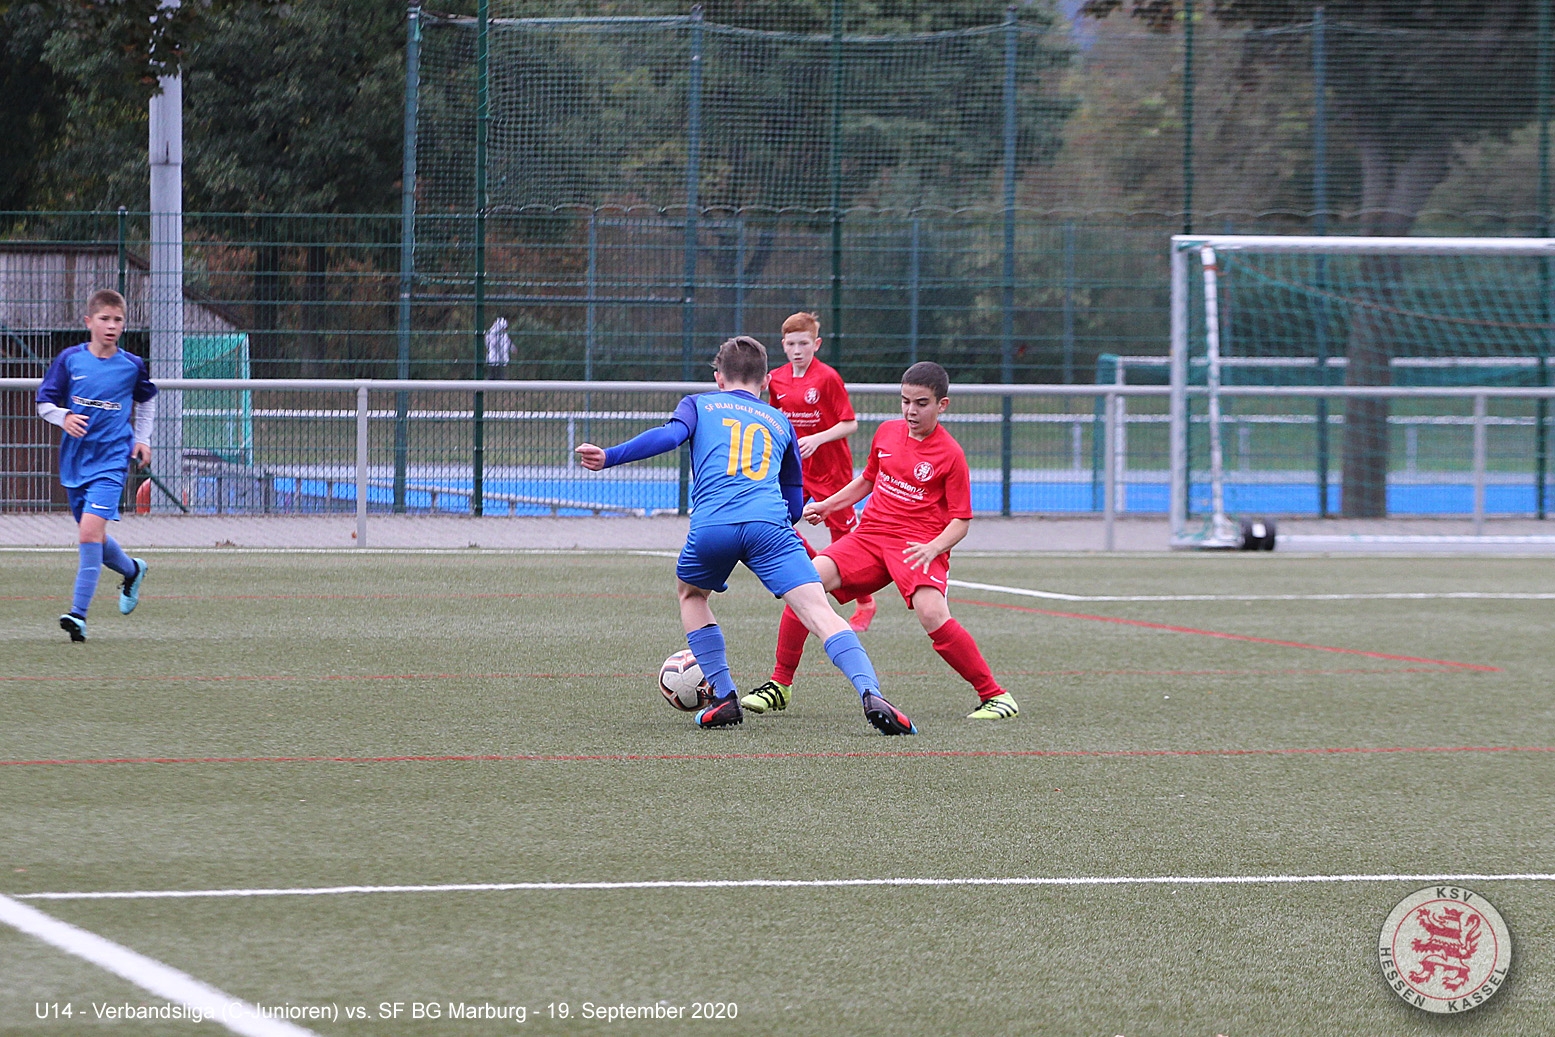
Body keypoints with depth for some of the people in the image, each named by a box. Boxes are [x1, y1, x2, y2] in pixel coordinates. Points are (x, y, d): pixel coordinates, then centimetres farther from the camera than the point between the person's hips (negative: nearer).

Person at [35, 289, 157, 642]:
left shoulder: (132, 365, 1)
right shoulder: (70, 359, -1)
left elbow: (147, 400, 21)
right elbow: (44, 403, 5)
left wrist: (142, 438, 13)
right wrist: (64, 418, -15)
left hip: (110, 461, -3)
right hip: (74, 460, 3)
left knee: (91, 530, -19)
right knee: (93, 537, 13)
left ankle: (78, 613, -20)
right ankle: (132, 571, 45)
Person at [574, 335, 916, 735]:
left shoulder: (699, 405, 25)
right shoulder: (779, 422, 31)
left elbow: (670, 435, 3)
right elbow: (795, 503, 34)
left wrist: (609, 457, 2)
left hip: (711, 525, 0)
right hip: (770, 524, 0)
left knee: (690, 594, 30)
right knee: (819, 612, -11)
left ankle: (724, 698, 20)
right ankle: (871, 694, -34)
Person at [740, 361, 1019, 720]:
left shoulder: (950, 454, -5)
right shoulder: (887, 432, 11)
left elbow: (961, 520, -5)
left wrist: (935, 547, -23)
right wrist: (826, 506, 20)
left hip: (919, 545, -5)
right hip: (870, 535, 5)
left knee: (932, 614, -31)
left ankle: (994, 696, -14)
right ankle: (780, 685, -5)